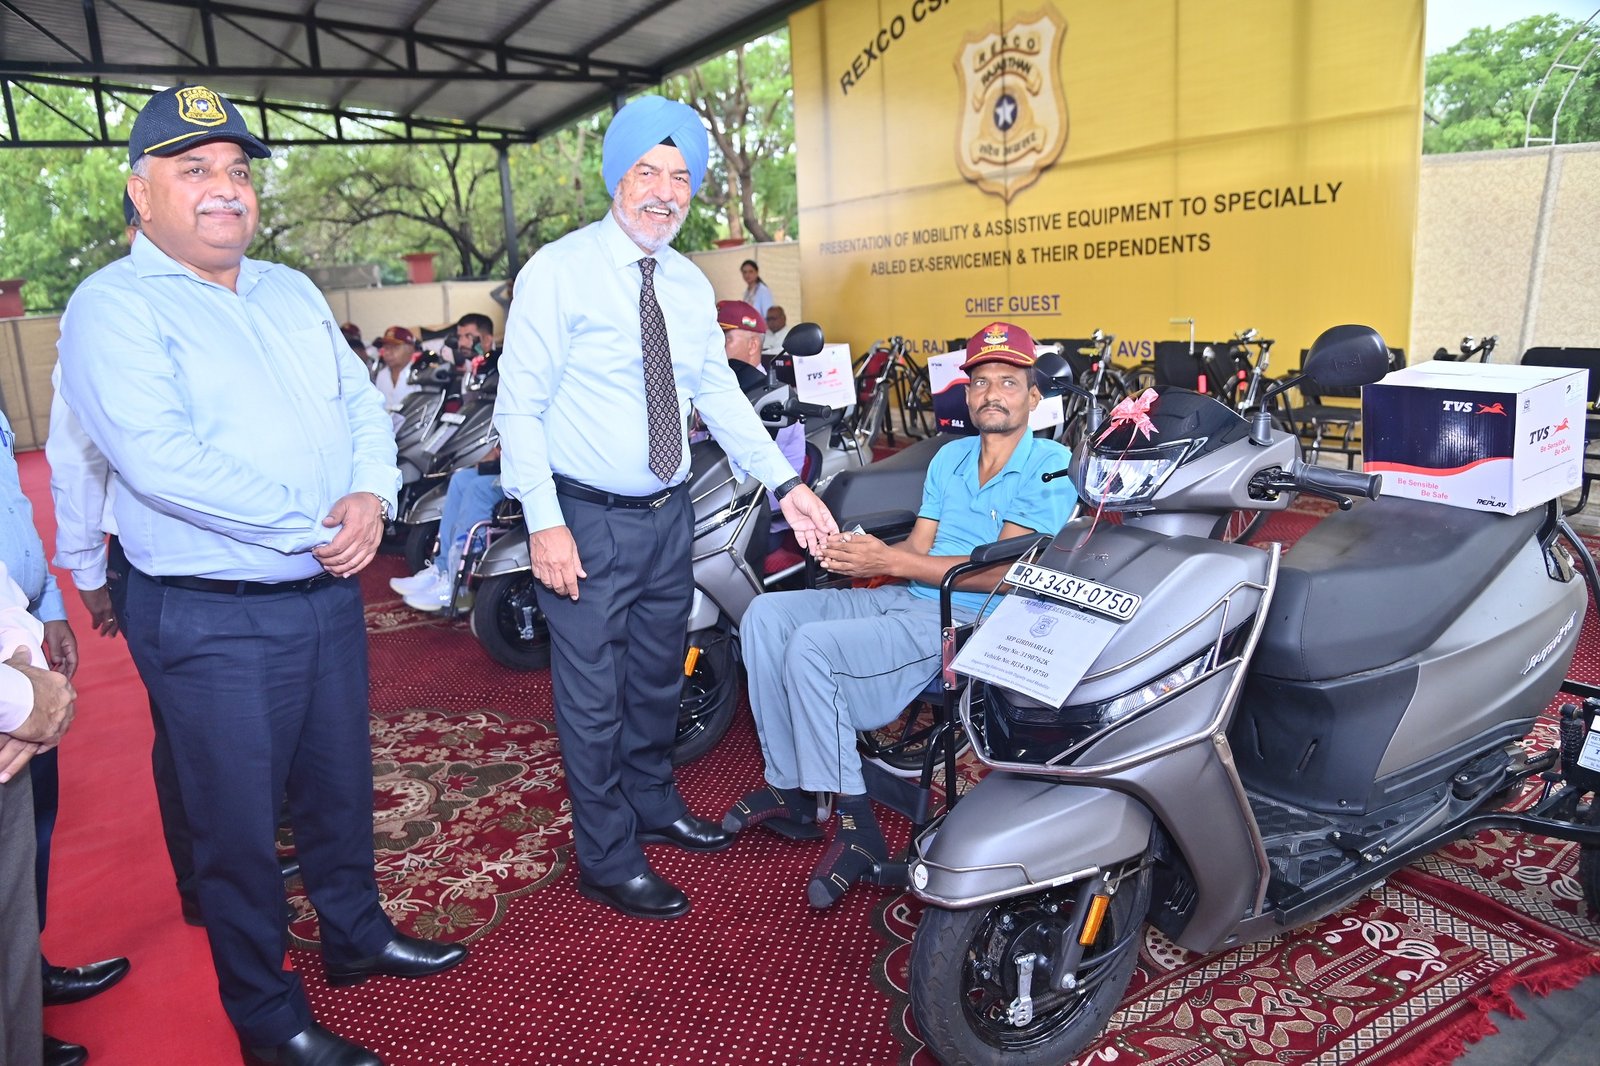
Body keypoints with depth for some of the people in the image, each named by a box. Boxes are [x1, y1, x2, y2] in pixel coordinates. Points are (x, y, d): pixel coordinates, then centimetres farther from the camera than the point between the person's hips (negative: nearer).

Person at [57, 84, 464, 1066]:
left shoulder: (292, 292, 13)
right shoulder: (114, 307, -10)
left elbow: (361, 403, 10)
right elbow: (159, 459, -22)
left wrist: (371, 496, -10)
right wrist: (311, 525, -20)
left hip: (330, 593, 7)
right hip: (214, 619, -6)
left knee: (340, 786, 21)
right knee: (242, 825, 8)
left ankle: (358, 936, 43)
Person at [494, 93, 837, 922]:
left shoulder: (691, 286, 8)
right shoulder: (558, 272, -10)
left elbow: (719, 393, 11)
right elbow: (519, 407, -12)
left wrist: (785, 484, 3)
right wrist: (544, 524, -19)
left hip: (668, 514, 6)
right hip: (586, 520, -6)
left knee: (658, 679, 21)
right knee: (594, 693, 3)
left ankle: (654, 806, 43)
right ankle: (607, 861, 21)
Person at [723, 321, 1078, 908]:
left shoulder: (1052, 465, -6)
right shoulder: (950, 456, 18)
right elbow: (919, 546, 11)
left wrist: (889, 561, -21)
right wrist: (855, 552, -12)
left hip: (969, 619, -8)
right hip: (904, 599, 8)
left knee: (812, 646, -26)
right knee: (767, 613, -6)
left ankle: (857, 827, -15)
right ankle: (788, 789, -1)